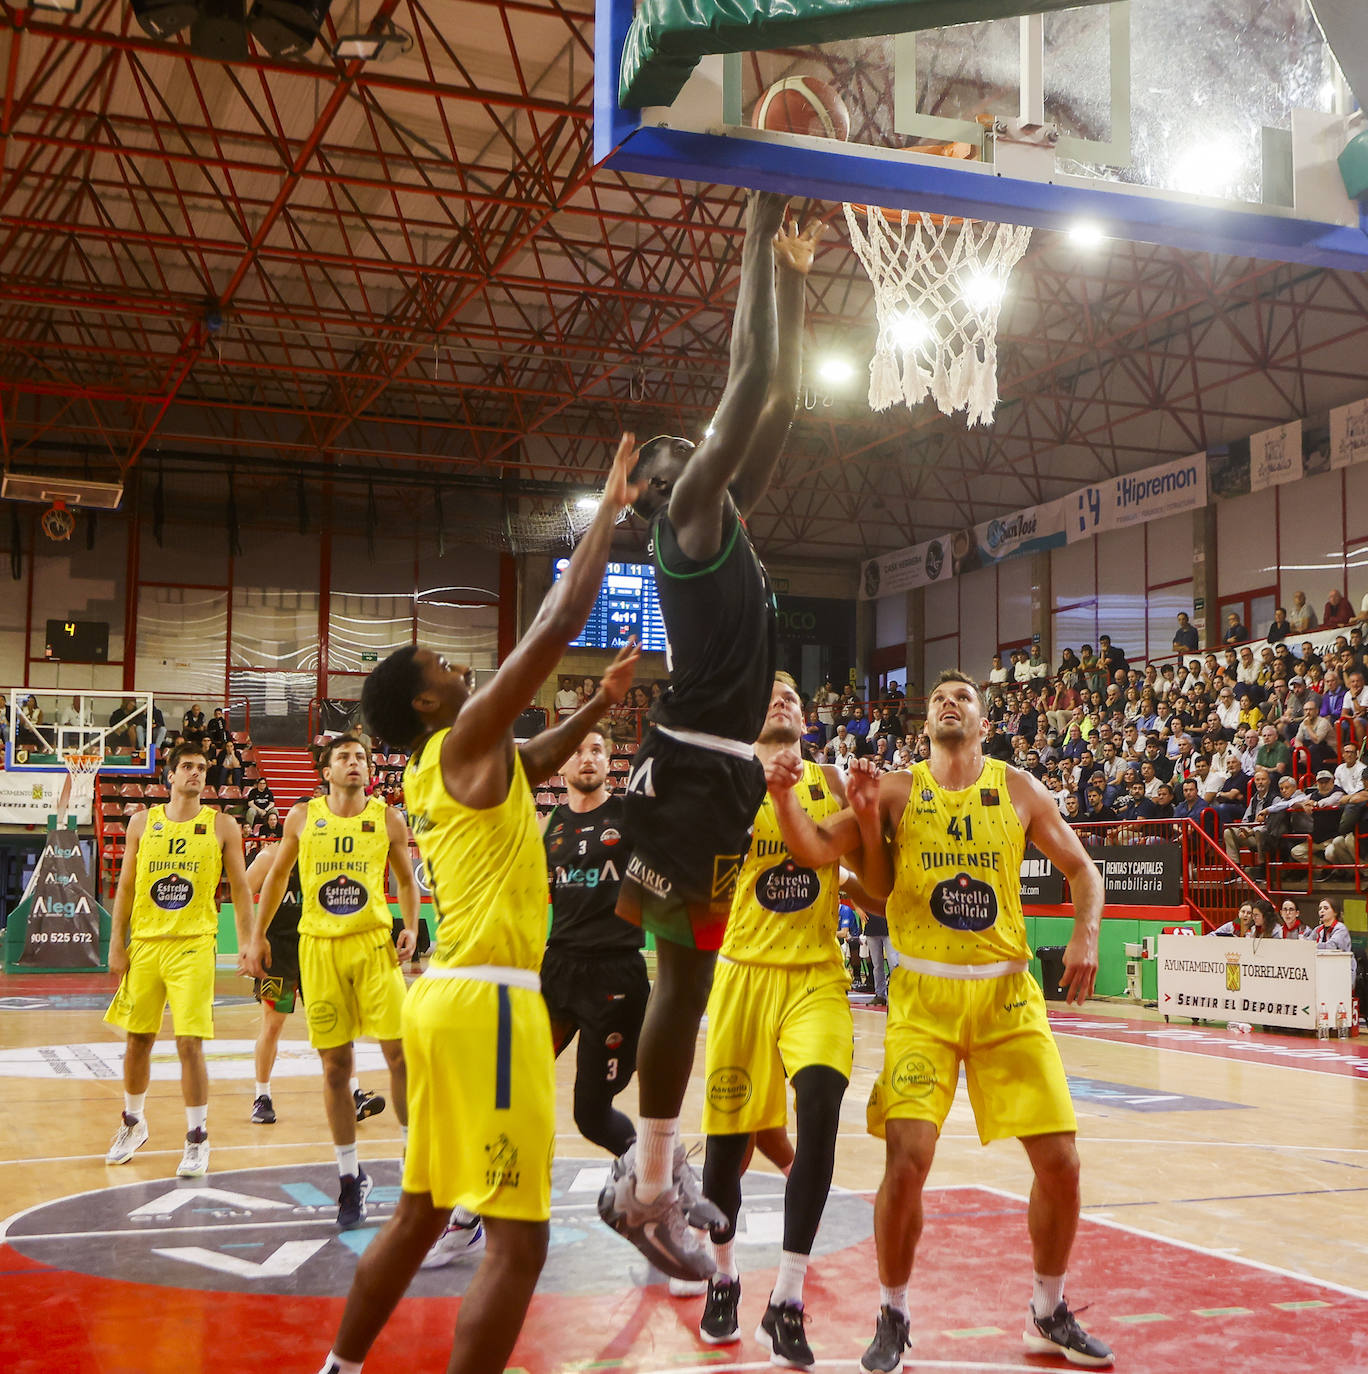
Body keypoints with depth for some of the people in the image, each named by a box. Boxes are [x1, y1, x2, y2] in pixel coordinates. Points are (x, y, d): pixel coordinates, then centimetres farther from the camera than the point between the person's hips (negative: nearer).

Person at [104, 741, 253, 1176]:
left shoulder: (222, 825, 2)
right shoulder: (143, 822, 7)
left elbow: (239, 887, 4)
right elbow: (126, 886, 9)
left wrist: (246, 942, -3)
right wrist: (116, 943, 4)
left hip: (194, 945, -3)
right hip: (144, 943, 3)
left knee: (190, 1044, -9)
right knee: (137, 1040, 12)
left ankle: (197, 1140, 2)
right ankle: (133, 1123, 34)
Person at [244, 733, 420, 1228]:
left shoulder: (387, 820, 1)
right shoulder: (302, 817, 3)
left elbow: (406, 878, 13)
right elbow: (277, 876, 14)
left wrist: (411, 928, -2)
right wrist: (257, 936, 11)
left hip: (375, 943, 0)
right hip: (320, 946, 1)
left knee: (399, 1052, -7)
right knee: (335, 1066, 4)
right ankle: (349, 1177, 16)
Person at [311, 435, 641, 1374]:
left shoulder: (434, 770, 16)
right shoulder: (466, 741, -8)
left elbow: (533, 765, 36)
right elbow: (559, 624, -12)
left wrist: (605, 702, 27)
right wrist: (612, 507, -4)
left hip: (451, 996, 10)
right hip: (487, 1001, -10)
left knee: (420, 1212, 20)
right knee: (518, 1236, -7)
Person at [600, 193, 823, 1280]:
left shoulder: (727, 518, 20)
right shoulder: (689, 515, -5)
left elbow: (778, 400, 23)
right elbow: (750, 382, -12)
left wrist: (795, 280, 23)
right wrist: (759, 244, -6)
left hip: (726, 771, 9)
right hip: (690, 767, -9)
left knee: (689, 974, 13)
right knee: (683, 973, -6)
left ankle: (656, 1168, 23)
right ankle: (648, 1185, 2)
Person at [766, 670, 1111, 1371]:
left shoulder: (1018, 789, 4)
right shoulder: (897, 790, 1)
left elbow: (1082, 869, 10)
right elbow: (816, 848, -6)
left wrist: (1085, 933, -7)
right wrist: (783, 795, -24)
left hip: (1007, 994, 2)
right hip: (923, 997, -2)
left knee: (1060, 1160, 0)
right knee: (907, 1160, -13)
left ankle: (1049, 1314, 25)